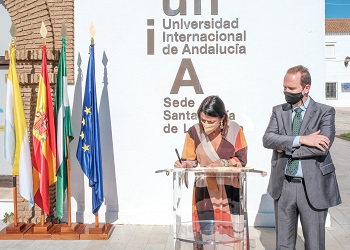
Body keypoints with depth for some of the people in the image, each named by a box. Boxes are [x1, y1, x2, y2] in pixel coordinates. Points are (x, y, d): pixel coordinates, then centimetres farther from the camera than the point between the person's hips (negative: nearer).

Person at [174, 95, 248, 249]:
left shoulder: (234, 130, -9)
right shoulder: (194, 132, -7)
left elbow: (241, 160, -6)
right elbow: (190, 161, 0)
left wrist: (223, 163, -22)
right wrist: (183, 165, -21)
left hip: (230, 190, 0)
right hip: (205, 191, 0)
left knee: (233, 232, 3)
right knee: (205, 233, -1)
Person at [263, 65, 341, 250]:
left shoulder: (325, 112, -3)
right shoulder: (279, 111, 6)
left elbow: (324, 147, -18)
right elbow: (267, 139, -10)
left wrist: (287, 148, -12)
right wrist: (301, 139, -20)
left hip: (313, 187, -3)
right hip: (283, 186, 3)